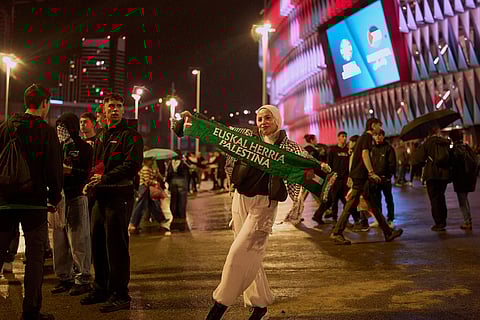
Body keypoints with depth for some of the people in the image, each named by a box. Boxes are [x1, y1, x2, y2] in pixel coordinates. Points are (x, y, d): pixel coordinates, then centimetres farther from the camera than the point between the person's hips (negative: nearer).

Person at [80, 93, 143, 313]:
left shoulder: (130, 135, -4)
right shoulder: (101, 136, 21)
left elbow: (133, 165, -16)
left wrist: (105, 178, -17)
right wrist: (91, 182, 8)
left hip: (119, 195, -8)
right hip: (101, 196, 8)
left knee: (116, 245, -7)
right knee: (98, 244, 12)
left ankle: (120, 295, 1)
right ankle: (101, 289, 25)